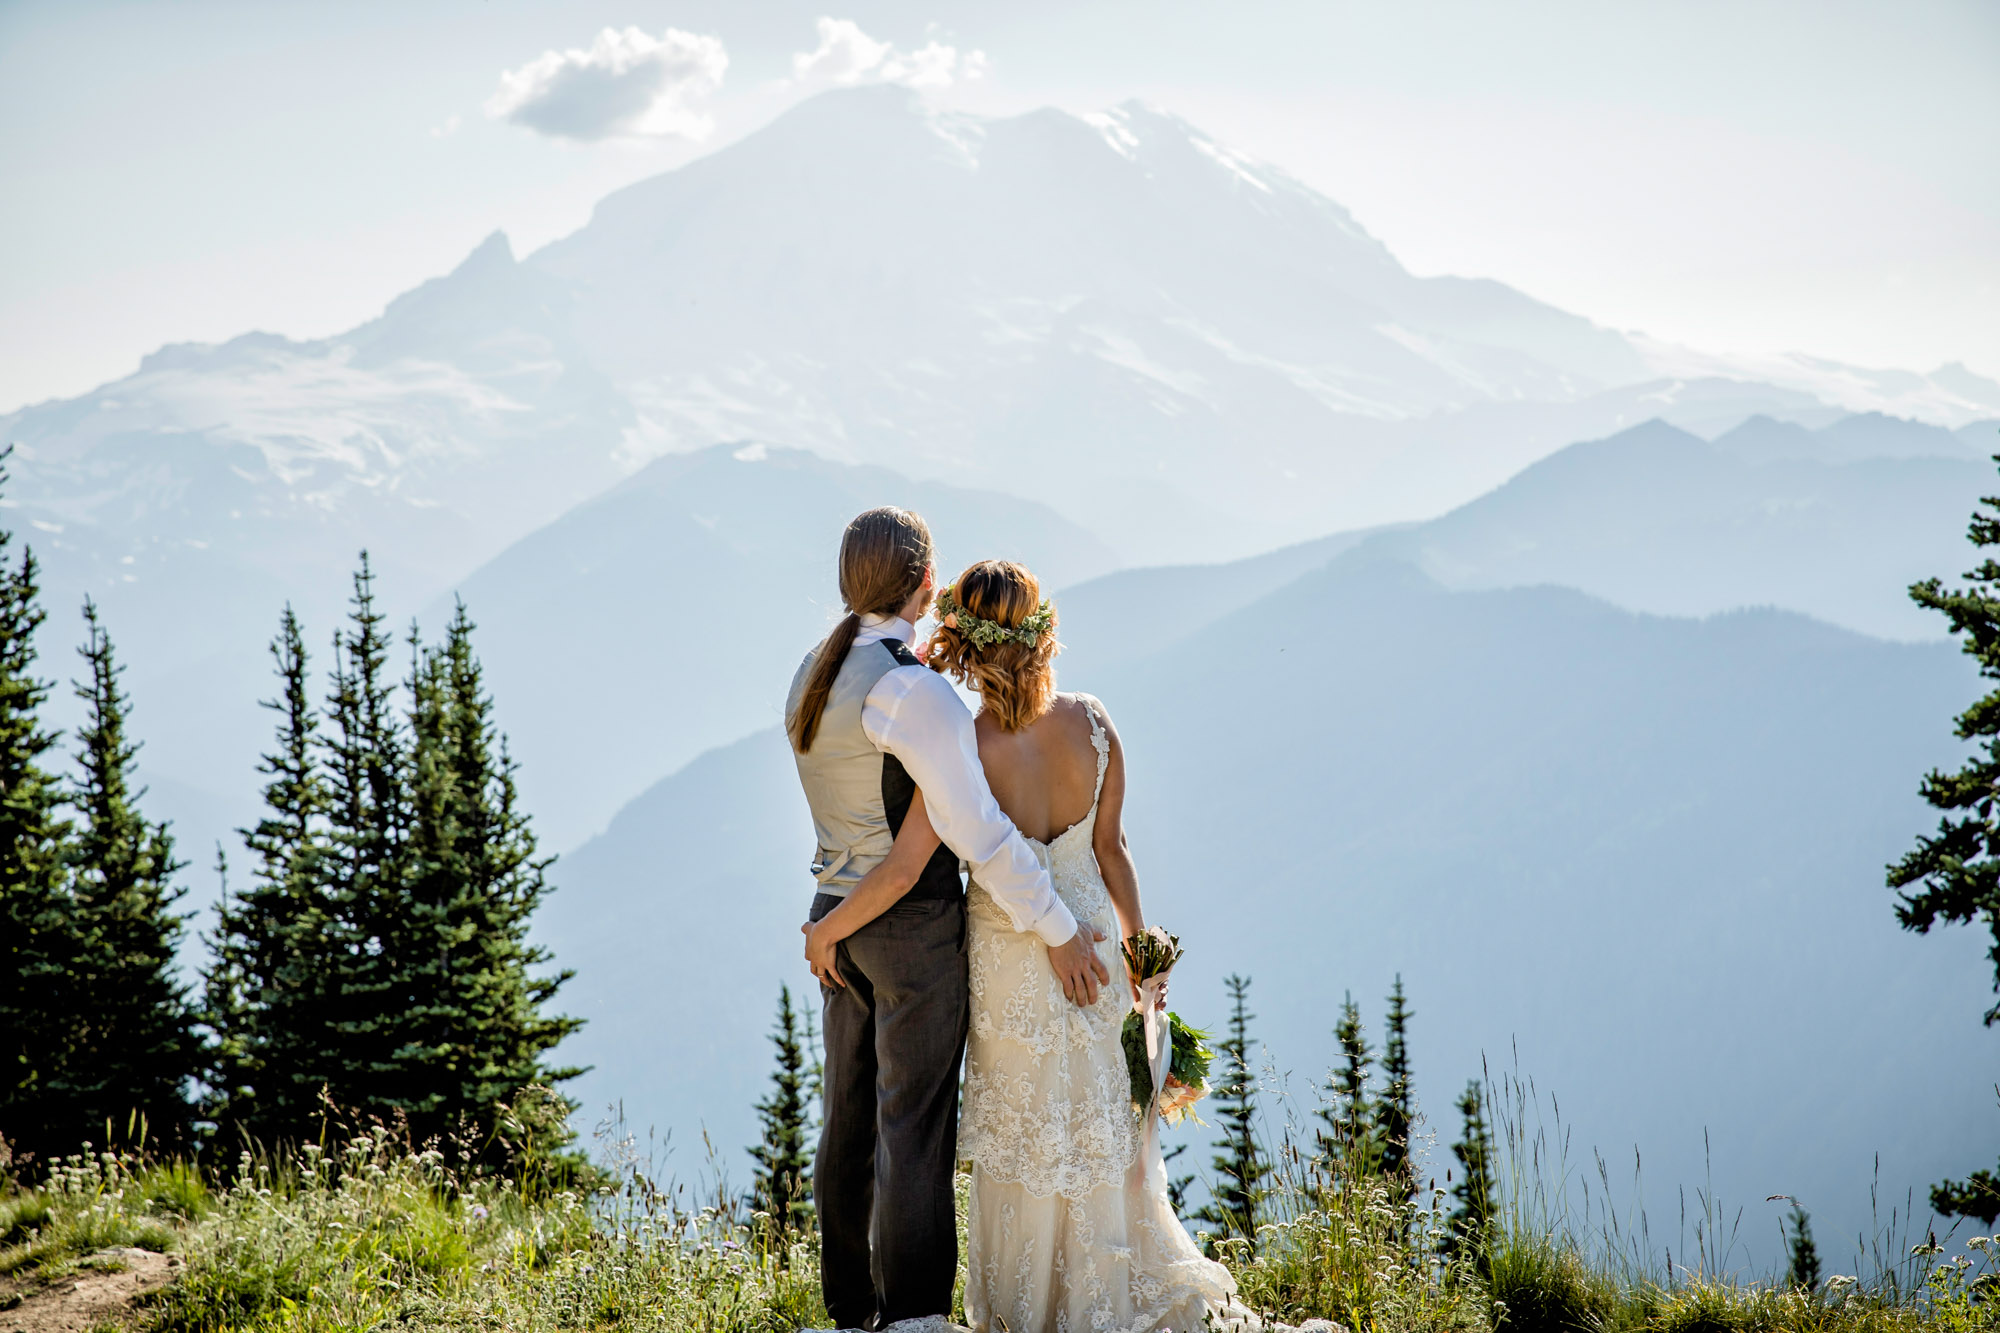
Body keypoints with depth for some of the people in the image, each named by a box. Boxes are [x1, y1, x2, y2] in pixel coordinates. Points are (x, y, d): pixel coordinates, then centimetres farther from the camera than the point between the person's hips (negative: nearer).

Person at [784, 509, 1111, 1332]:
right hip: (914, 928, -8)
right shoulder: (911, 689, -21)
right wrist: (1056, 930, -17)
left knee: (849, 1117, 15)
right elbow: (975, 828, -23)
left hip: (836, 922, 8)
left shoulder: (813, 675, 6)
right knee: (914, 1126, -1)